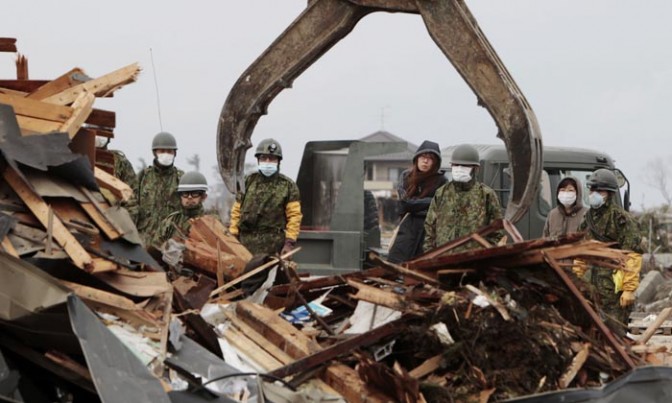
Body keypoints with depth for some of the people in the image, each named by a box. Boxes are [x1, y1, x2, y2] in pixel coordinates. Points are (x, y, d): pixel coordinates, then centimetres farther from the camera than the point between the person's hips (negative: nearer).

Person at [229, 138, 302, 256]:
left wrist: (289, 242, -10)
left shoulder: (287, 186, 5)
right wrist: (233, 236, 8)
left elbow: (294, 216, -1)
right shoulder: (248, 182, 14)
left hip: (273, 245, -3)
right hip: (246, 241, 3)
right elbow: (236, 211, 15)